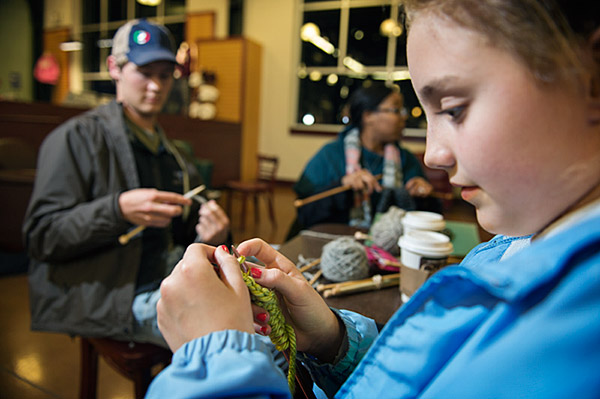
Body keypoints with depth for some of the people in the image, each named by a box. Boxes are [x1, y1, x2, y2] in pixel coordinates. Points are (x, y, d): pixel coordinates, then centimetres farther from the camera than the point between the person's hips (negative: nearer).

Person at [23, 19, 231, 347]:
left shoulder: (175, 156, 19)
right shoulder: (76, 137, 0)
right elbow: (40, 235, -7)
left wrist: (212, 238, -3)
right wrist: (119, 210, -23)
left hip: (171, 283, 7)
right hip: (108, 294, -6)